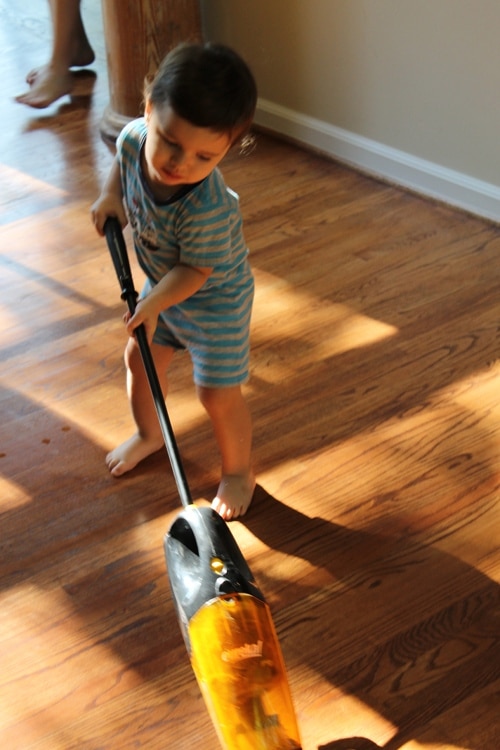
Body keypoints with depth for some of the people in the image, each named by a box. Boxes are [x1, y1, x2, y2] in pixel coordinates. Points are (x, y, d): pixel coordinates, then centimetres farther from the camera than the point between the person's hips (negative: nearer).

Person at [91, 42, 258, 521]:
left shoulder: (209, 208, -42)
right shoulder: (135, 137, -24)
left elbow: (195, 270, -27)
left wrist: (153, 304, -33)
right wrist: (110, 195, -10)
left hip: (215, 299, -7)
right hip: (159, 282, 7)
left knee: (218, 394, 1)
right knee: (139, 359, 22)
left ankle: (238, 472, 28)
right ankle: (148, 434, 50)